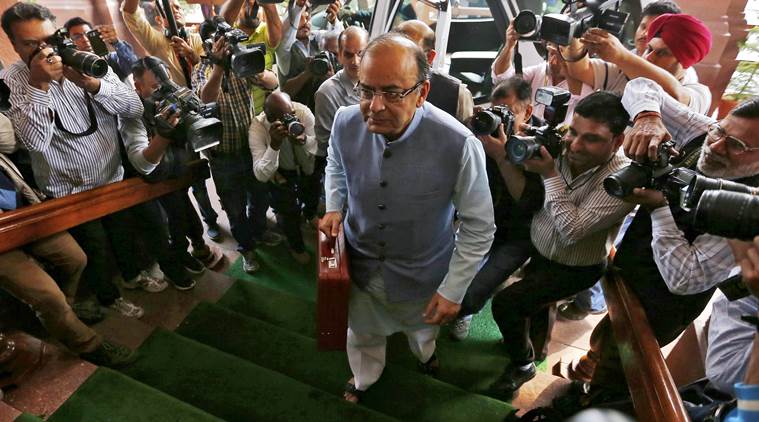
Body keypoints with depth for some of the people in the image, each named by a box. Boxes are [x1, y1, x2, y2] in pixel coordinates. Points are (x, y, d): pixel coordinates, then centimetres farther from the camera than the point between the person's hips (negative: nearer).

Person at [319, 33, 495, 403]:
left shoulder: (459, 146, -33)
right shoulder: (346, 122, -20)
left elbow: (479, 227, -19)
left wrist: (453, 290, -15)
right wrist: (334, 208, -11)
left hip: (421, 275, -2)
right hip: (360, 264, 2)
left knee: (422, 327, 33)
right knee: (362, 333, 29)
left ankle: (424, 354, 73)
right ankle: (363, 380, 66)